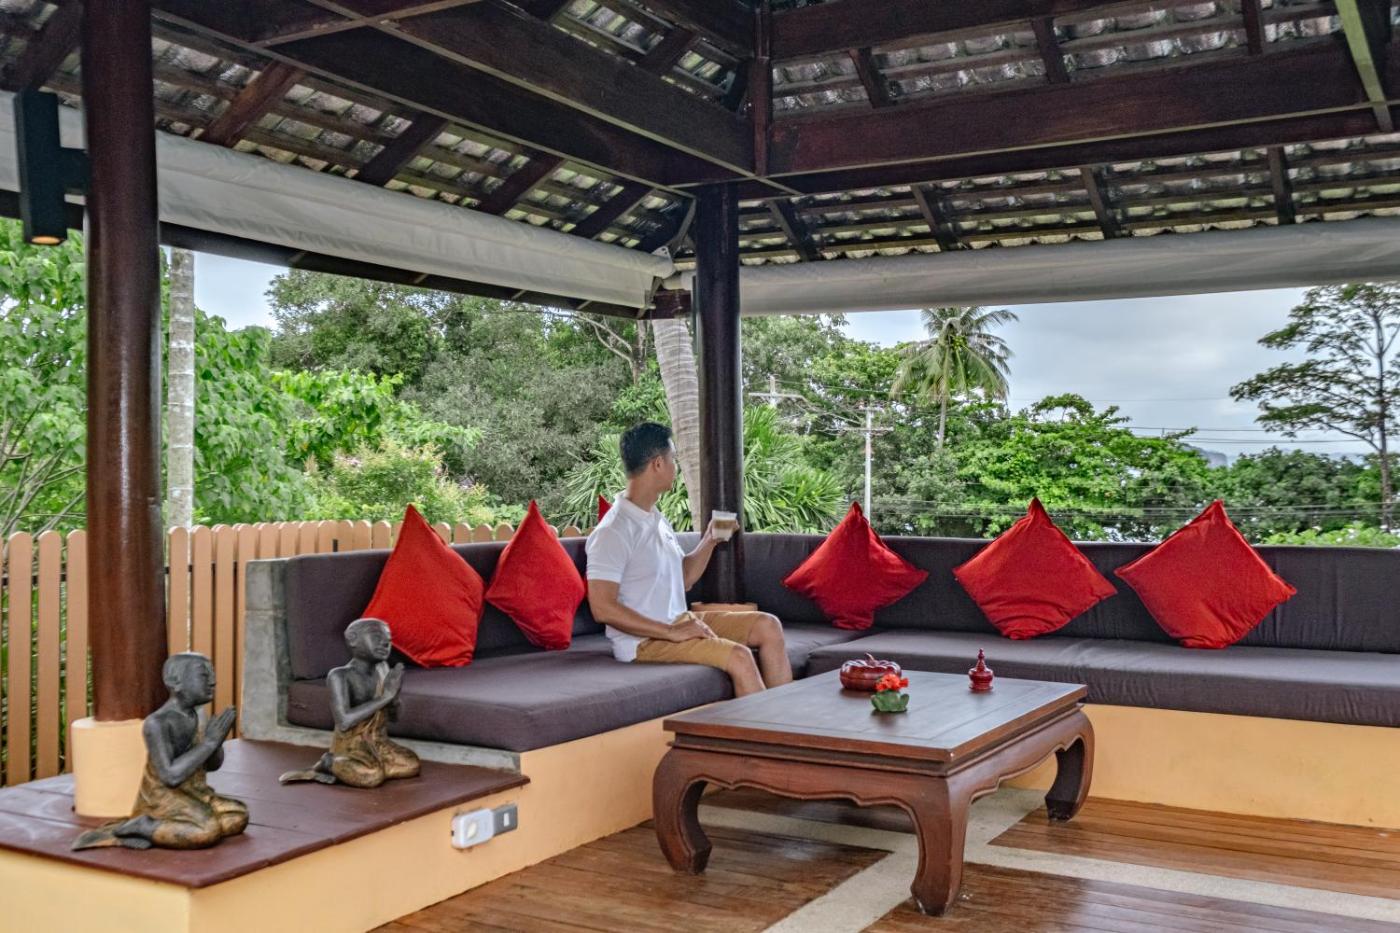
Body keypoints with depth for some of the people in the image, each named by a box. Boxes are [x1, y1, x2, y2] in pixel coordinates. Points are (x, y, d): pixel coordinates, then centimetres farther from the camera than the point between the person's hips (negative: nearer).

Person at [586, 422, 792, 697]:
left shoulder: (658, 520, 13)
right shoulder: (613, 531, -18)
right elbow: (602, 608, -25)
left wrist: (709, 540, 8)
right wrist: (671, 632, -25)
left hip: (679, 621, 9)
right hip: (643, 641, -9)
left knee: (768, 625, -2)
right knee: (738, 656, -26)